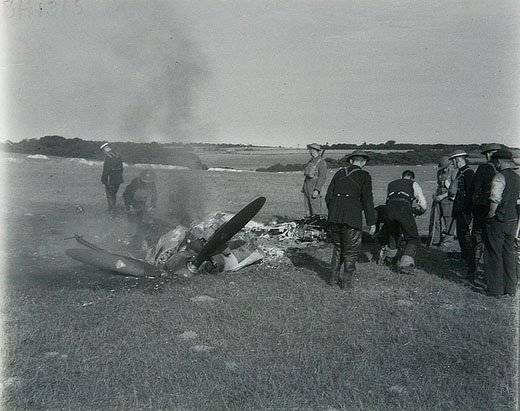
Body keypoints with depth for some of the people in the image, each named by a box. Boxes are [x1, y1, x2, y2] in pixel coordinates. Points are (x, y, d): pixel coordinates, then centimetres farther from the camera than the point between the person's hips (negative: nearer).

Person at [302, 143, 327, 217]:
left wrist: (317, 190, -23)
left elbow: (322, 177, -16)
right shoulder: (311, 161, 16)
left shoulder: (321, 162, -10)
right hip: (307, 185, 8)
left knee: (315, 208, -8)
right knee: (307, 207, 9)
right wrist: (303, 187, 19)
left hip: (315, 186, -8)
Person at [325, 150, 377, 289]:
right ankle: (346, 280, 11)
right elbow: (367, 200, -5)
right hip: (352, 217, -4)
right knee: (352, 250, 9)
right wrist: (372, 222, 0)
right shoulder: (364, 176, 0)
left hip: (334, 215, 5)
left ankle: (334, 276, 21)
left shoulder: (339, 173, 13)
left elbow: (328, 197, 12)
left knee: (338, 246, 20)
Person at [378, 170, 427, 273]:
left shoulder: (391, 184, 35)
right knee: (413, 238, 6)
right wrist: (416, 212, 38)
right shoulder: (414, 184, 25)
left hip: (389, 207, 4)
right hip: (404, 207, -4)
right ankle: (406, 263, -13)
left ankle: (390, 255, 46)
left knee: (394, 232, 33)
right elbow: (423, 206, 17)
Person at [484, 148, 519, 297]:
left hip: (498, 222, -7)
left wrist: (491, 214, -12)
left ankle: (496, 289, 8)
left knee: (494, 254, 3)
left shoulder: (500, 177, -15)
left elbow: (495, 199, -23)